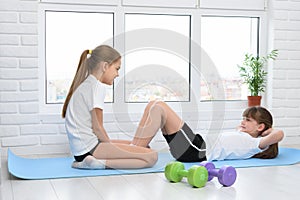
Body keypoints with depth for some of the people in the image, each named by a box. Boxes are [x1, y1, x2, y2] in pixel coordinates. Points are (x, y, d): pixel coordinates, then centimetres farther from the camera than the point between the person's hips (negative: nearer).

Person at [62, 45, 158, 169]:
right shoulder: (98, 86, -9)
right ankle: (102, 163, -20)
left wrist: (110, 144, 13)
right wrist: (112, 146, 0)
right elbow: (97, 127, -12)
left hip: (80, 150, 10)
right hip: (89, 148, -10)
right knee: (151, 157, -15)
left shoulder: (84, 85, 19)